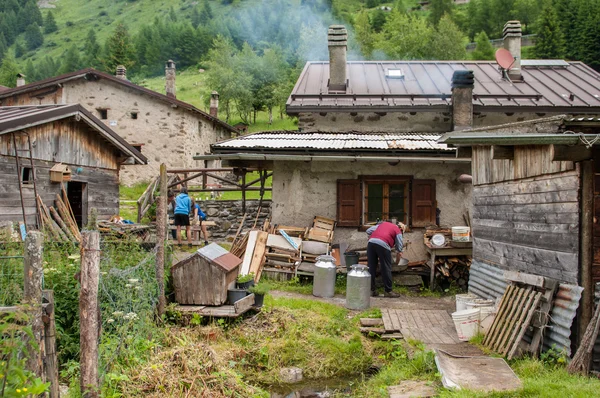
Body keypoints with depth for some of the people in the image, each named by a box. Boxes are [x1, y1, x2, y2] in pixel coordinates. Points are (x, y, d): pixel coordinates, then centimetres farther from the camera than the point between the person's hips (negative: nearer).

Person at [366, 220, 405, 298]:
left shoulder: (383, 223, 31)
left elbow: (368, 231, 22)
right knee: (386, 269, 6)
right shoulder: (398, 231, 18)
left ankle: (371, 290, 18)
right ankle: (388, 291, 13)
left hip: (371, 242, 5)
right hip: (383, 244, -5)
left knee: (371, 268, 12)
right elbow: (399, 250, 17)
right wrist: (397, 263, 29)